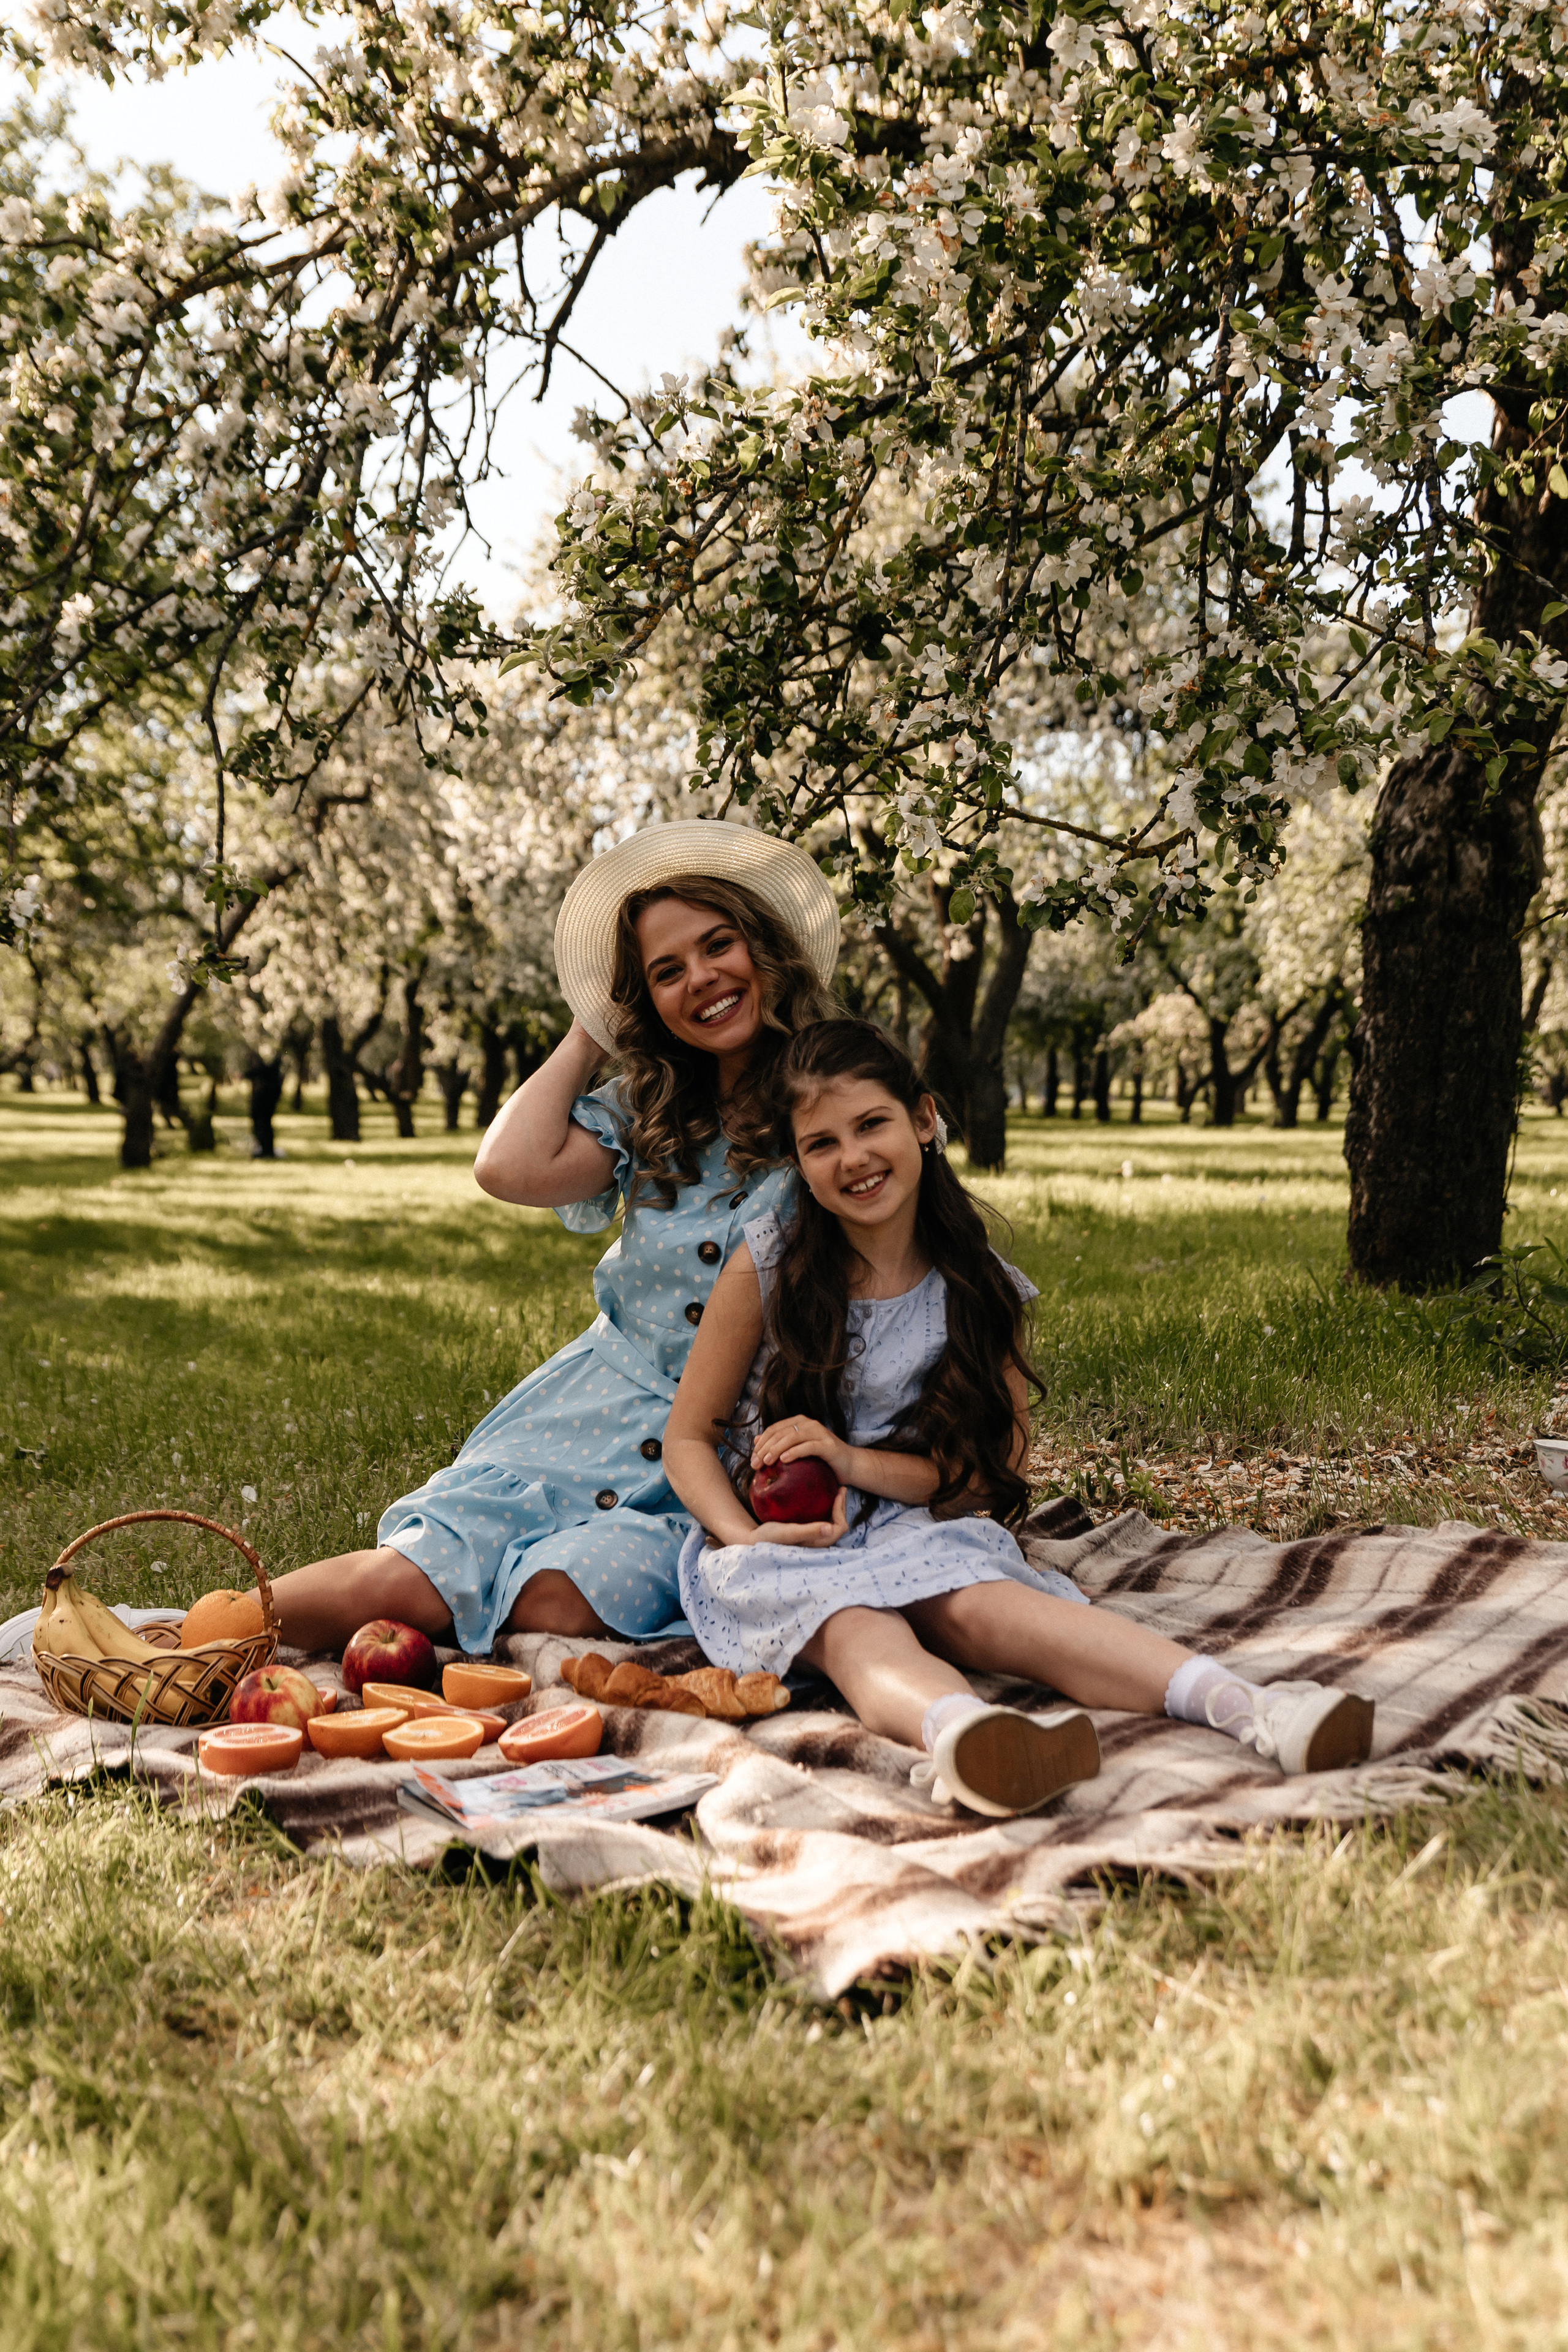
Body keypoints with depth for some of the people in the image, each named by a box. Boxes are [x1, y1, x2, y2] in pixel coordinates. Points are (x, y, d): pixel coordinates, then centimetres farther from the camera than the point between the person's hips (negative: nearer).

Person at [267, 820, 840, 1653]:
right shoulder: (647, 1108, 8)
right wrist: (585, 1039, 4)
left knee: (555, 1600, -26)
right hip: (600, 1409, 3)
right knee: (403, 1579, -17)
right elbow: (512, 1169, -10)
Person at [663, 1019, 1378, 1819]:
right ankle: (957, 1731, -69)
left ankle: (1238, 1703, -55)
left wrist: (858, 1462, -14)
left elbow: (991, 1470, 3)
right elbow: (688, 1435, 2)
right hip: (776, 1549, -1)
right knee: (854, 1629, -36)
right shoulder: (766, 1266, -2)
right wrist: (747, 1539, -18)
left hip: (915, 1534, 1)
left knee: (976, 1602, -33)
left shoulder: (981, 1290, 2)